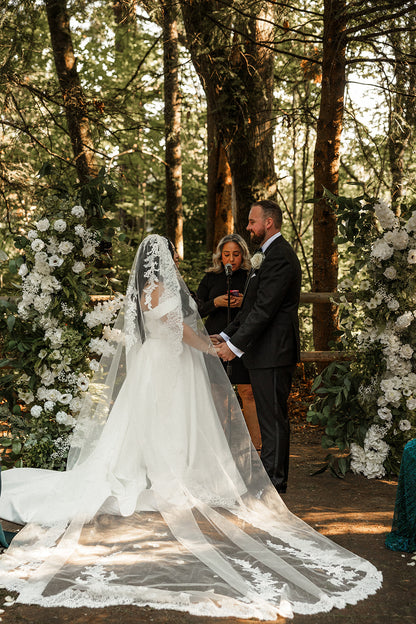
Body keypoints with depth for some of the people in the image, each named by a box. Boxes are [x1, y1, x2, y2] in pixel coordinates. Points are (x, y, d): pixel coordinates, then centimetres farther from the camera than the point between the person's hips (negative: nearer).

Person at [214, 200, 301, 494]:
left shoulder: (279, 256, -16)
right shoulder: (272, 253, 18)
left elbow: (264, 309, -22)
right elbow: (254, 307, 20)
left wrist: (236, 345, -20)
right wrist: (226, 335, 14)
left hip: (272, 352, -11)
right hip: (267, 351, 11)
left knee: (273, 418, -3)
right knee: (272, 417, 15)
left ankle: (273, 480, 4)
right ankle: (274, 477, 23)